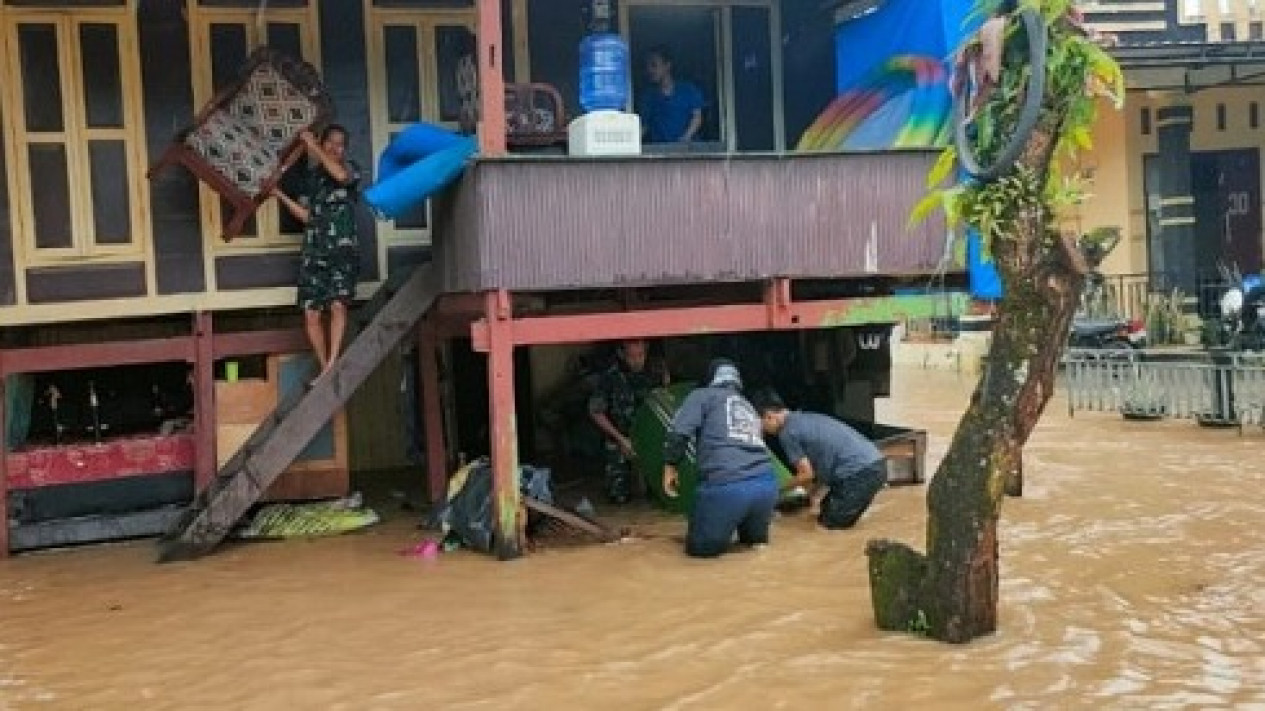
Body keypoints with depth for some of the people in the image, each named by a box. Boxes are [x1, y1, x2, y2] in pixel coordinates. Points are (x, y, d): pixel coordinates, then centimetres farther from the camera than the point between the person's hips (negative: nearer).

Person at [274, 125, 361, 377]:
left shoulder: (350, 169, 7)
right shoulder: (312, 176, 16)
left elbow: (340, 175, -19)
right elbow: (306, 215, 13)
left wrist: (313, 147, -12)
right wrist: (280, 195, 4)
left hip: (343, 249, -3)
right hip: (313, 252, 4)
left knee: (338, 304, -21)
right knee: (311, 314, -4)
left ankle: (331, 365, -19)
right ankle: (325, 368, 7)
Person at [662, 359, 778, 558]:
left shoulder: (703, 396, 15)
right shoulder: (749, 408, 31)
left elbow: (678, 433, -1)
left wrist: (670, 467, 14)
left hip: (726, 485, -5)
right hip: (767, 485, 5)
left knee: (700, 547, 11)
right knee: (754, 539, 30)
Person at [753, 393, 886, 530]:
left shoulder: (787, 433, -6)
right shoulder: (806, 419, 21)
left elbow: (807, 474, -4)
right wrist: (816, 499, 16)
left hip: (861, 470, -9)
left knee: (832, 522, 5)